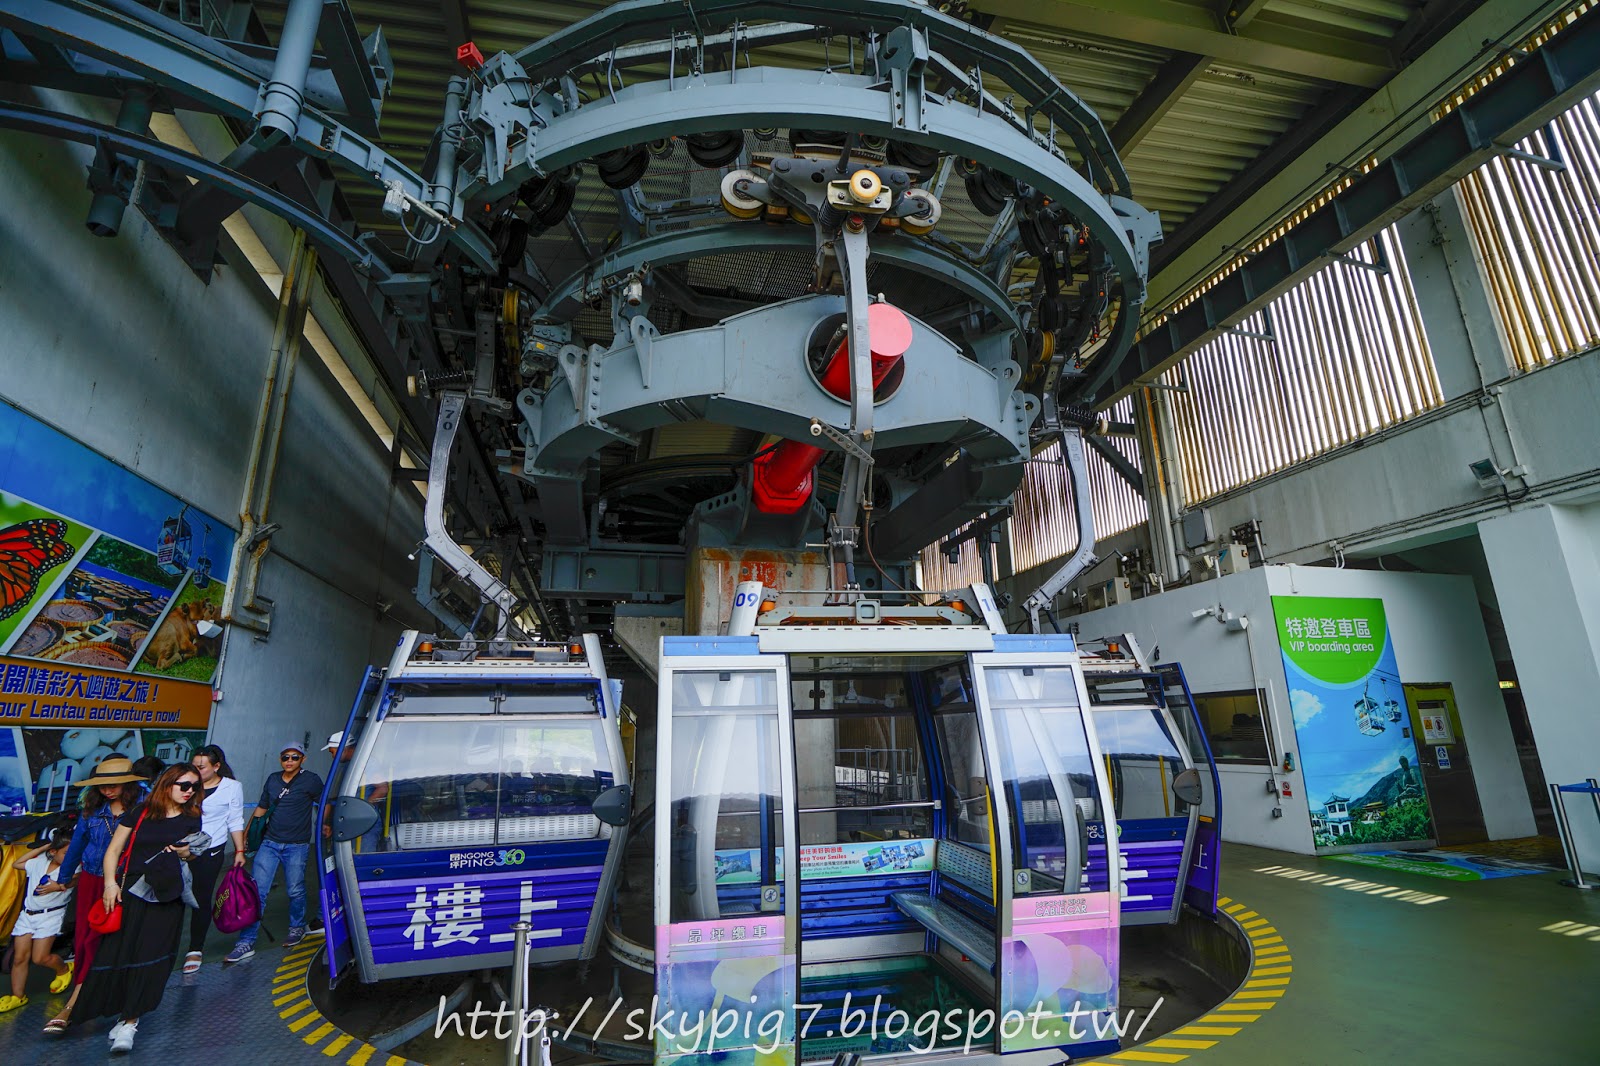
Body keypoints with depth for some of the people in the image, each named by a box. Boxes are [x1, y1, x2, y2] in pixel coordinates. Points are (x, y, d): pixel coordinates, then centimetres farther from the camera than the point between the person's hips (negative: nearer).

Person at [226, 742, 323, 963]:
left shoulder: (310, 780, -4)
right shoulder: (273, 780, 10)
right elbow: (261, 809, 19)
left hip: (297, 845, -4)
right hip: (269, 843, 4)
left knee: (295, 890, 3)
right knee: (256, 891, -2)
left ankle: (297, 928, 27)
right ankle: (246, 943, 4)